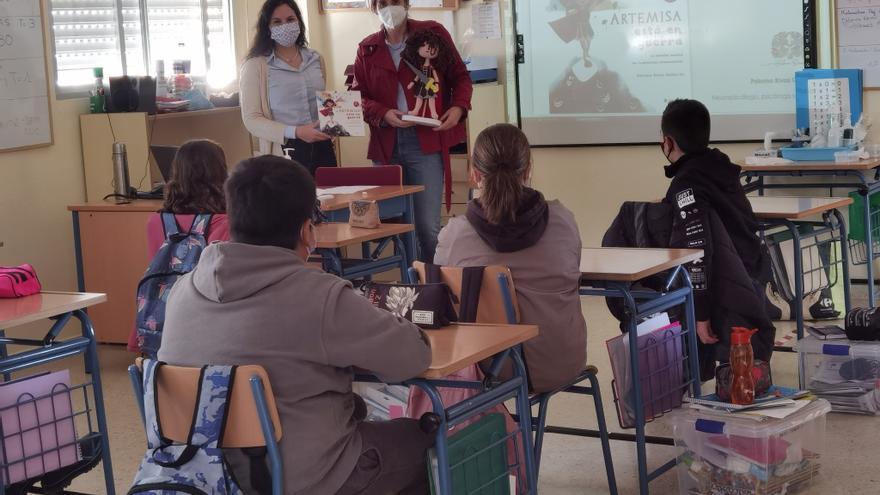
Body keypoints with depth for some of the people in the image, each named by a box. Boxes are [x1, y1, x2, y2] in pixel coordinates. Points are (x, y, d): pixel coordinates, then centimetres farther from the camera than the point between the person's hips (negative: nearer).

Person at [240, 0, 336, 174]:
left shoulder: (315, 59, 10)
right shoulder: (256, 66, -5)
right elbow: (251, 119, -10)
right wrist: (295, 132, -20)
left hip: (322, 147, 5)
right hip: (285, 152, -4)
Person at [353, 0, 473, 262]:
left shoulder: (433, 33, 4)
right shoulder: (367, 49, 10)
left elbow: (460, 76, 8)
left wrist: (459, 107, -11)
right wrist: (383, 114, -11)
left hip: (426, 143, -3)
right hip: (387, 146, 3)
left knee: (428, 227, -9)